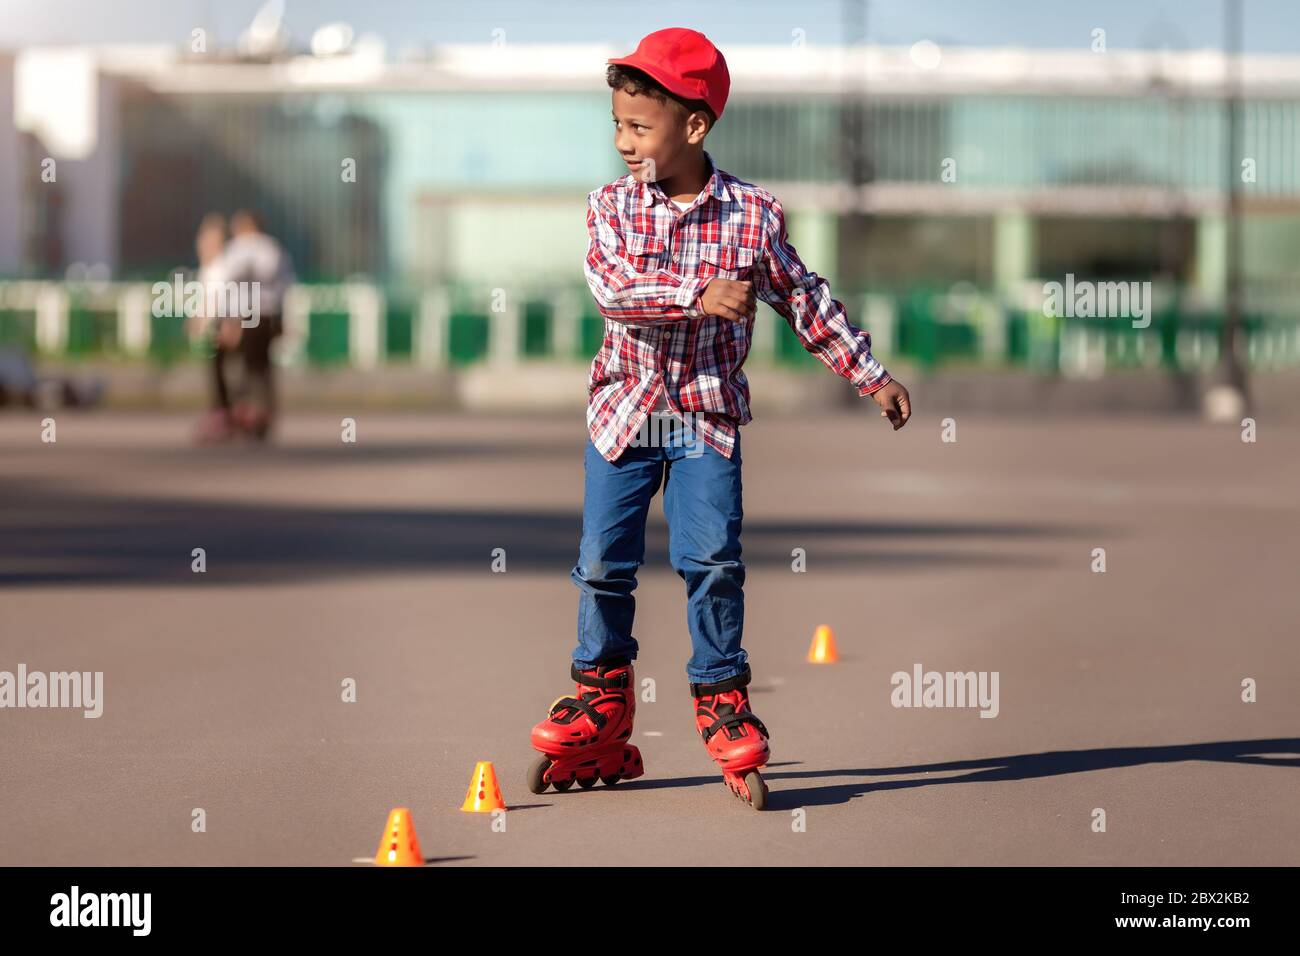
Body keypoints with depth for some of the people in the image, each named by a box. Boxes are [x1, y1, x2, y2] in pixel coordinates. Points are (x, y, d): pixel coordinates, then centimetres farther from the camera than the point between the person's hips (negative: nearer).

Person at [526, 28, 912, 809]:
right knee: (604, 561, 3)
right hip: (625, 410, 2)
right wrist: (698, 298, -31)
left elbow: (806, 302, 3)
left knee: (713, 558, -9)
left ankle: (722, 701, 7)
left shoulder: (754, 214, -5)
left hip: (710, 415, -1)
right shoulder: (612, 206, -3)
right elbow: (611, 289, -19)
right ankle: (601, 704, 18)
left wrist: (871, 377, 4)